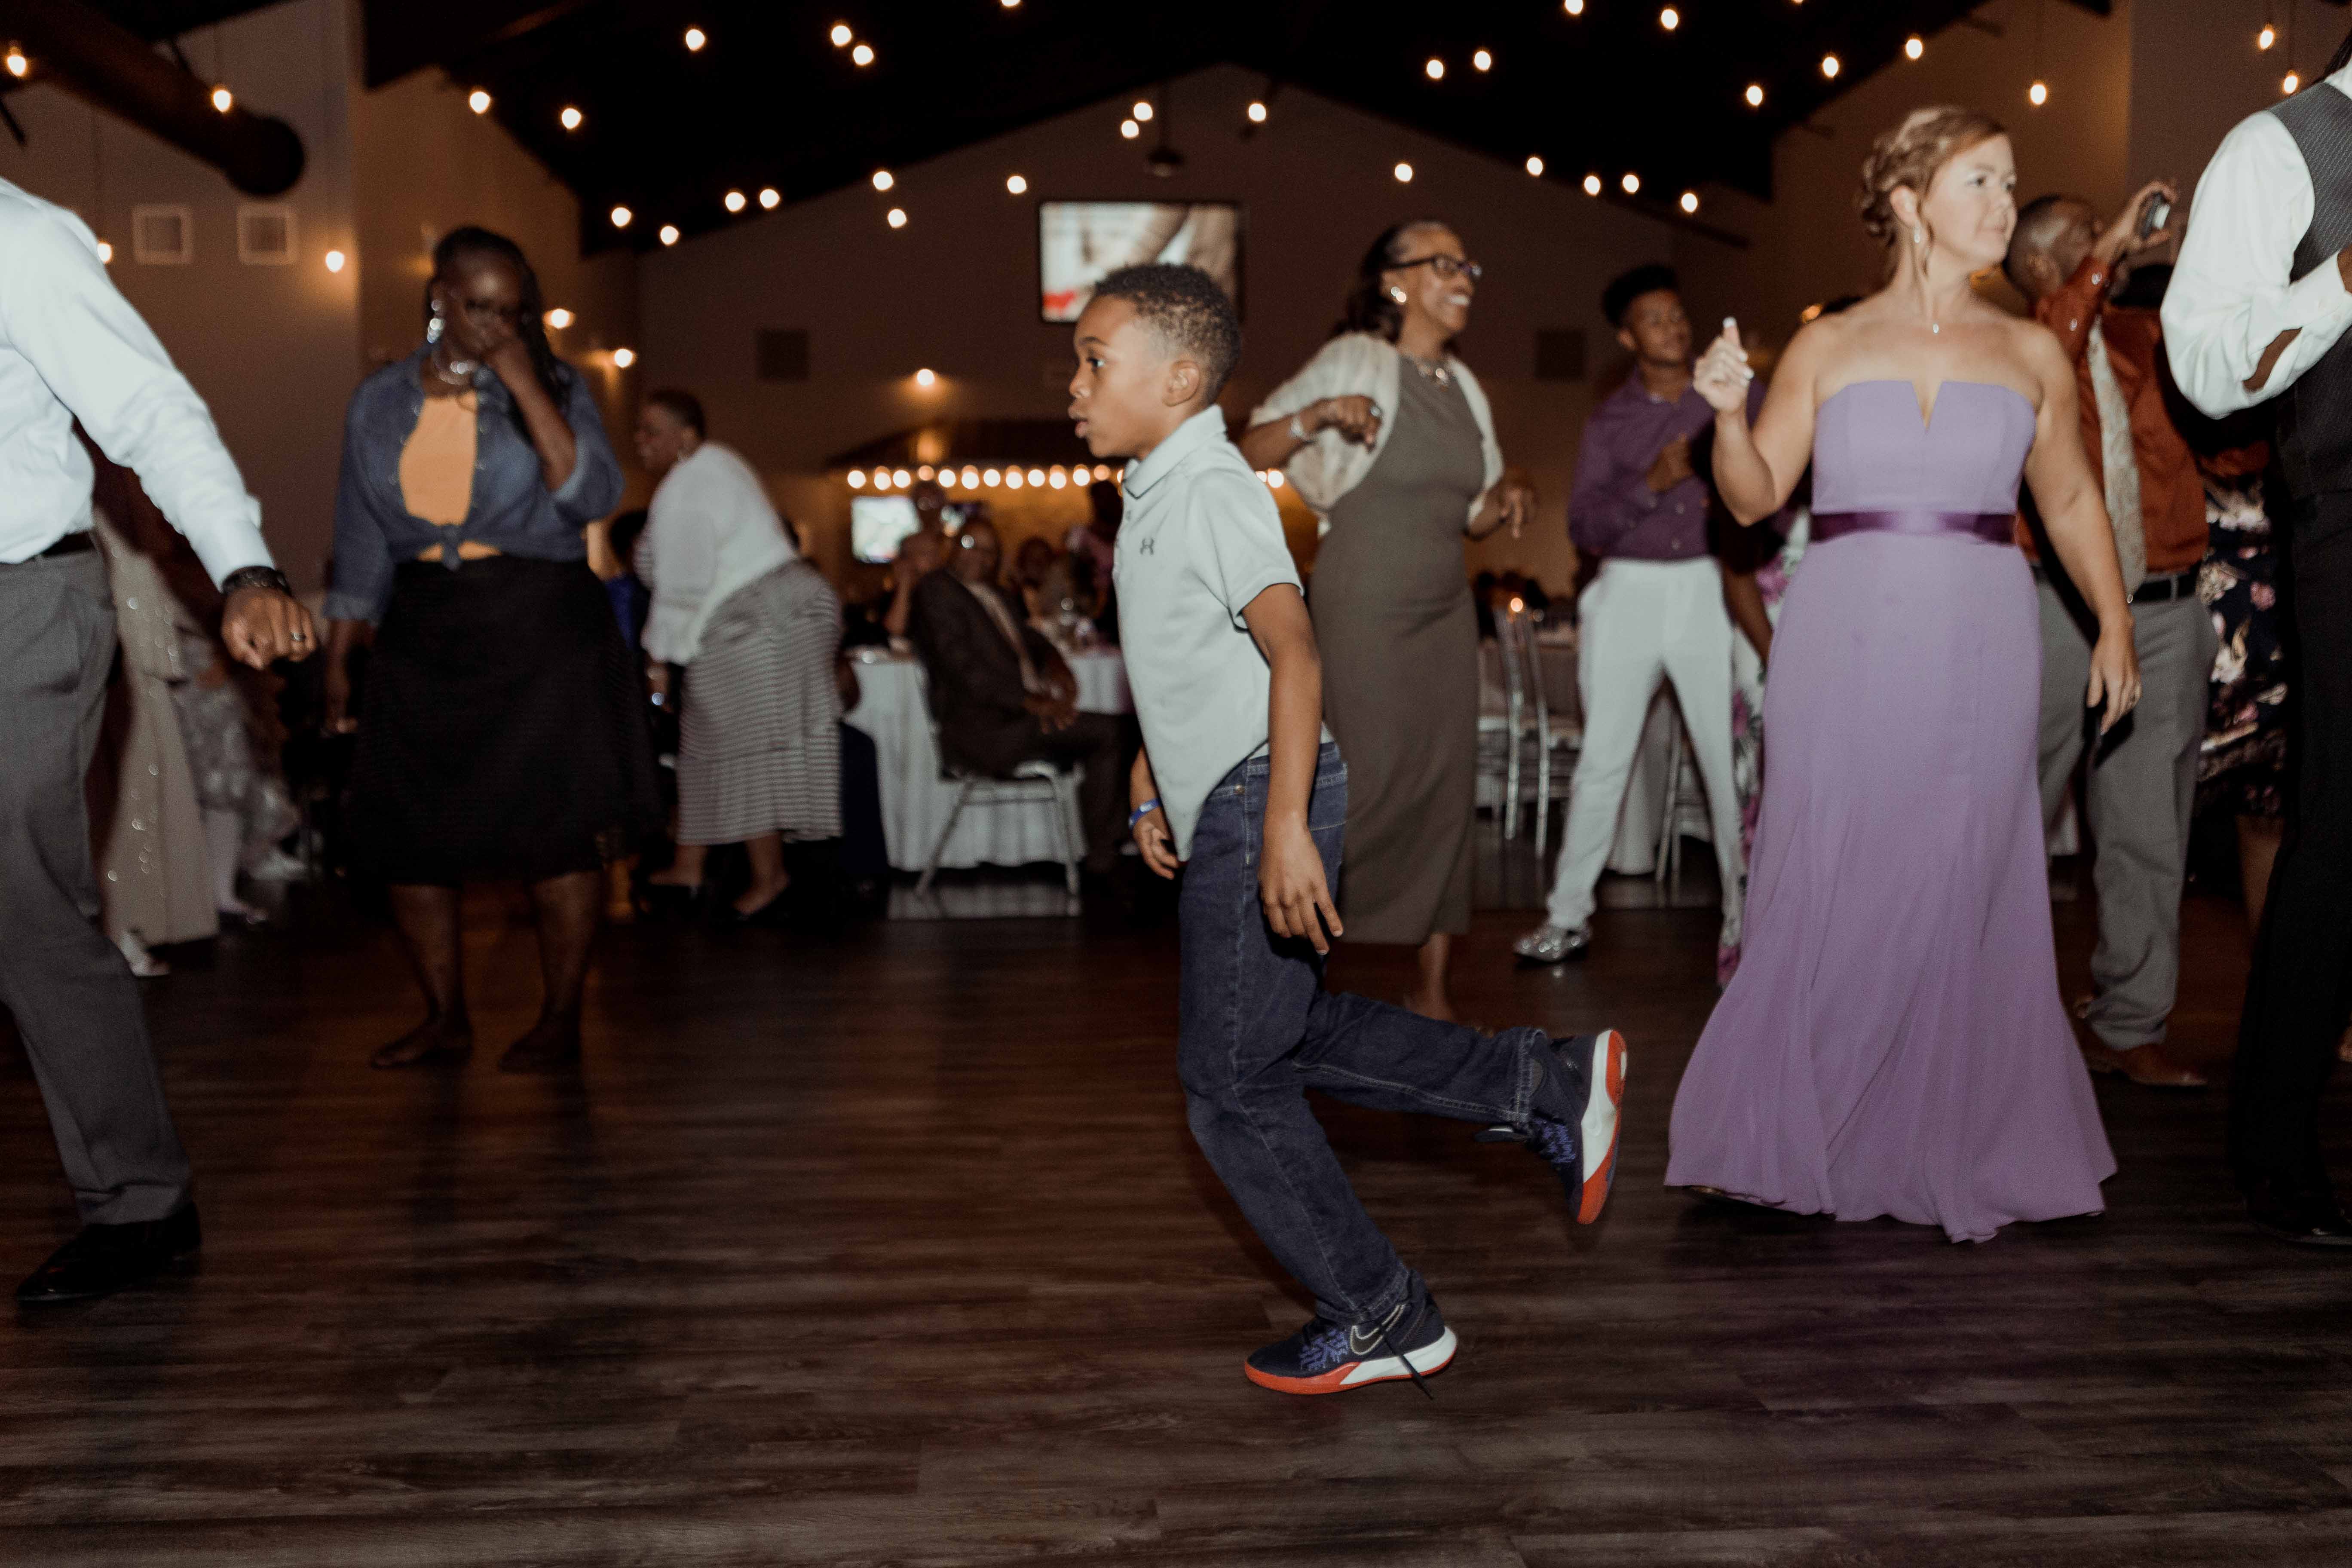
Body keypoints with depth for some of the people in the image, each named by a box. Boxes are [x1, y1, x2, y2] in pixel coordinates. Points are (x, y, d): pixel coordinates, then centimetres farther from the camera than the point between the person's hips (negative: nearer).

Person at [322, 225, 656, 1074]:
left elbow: (592, 495, -14)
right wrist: (337, 655, 10)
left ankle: (561, 1019, 9)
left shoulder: (554, 386, 2)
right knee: (406, 828, 1)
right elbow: (361, 545, 13)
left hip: (541, 627, -3)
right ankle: (445, 1018, 15)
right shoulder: (379, 403, 10)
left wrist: (526, 385, -16)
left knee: (555, 826, -4)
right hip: (425, 634, 3)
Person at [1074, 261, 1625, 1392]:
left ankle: (1382, 1319, 14)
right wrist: (1151, 783, 31)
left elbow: (1294, 652, -27)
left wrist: (1284, 826, -33)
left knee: (1229, 1087, -1)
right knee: (1291, 1034, 20)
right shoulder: (1154, 496, 14)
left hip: (1258, 806, -10)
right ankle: (1547, 1085, 26)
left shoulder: (1210, 490, -16)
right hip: (1221, 809, 10)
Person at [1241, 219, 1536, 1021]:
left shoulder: (1462, 386, 14)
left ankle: (1432, 992, 12)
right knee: (1373, 782, -8)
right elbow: (1251, 452, -9)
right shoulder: (1356, 362, -5)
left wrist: (1508, 495, 1)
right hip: (1366, 608, -6)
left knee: (1449, 790, 4)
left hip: (1446, 610, 6)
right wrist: (1318, 415, -25)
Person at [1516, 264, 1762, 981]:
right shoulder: (1609, 421, 9)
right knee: (1602, 757, 2)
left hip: (1711, 586, -1)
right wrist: (1652, 484, -13)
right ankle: (1569, 915, 10)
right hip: (1630, 591, 1)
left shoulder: (1734, 394, 8)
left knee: (1728, 753, -3)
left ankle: (1744, 913, 9)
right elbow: (1584, 526, 1)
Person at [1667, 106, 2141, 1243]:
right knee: (1829, 890, -2)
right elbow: (1754, 498, 3)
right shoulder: (1827, 348, 6)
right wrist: (1730, 412, -14)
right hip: (1844, 645, -1)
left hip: (1980, 647, 2)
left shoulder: (2032, 356, 12)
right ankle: (1795, 1135, 12)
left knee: (1963, 892, 2)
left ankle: (1955, 1150, 16)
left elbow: (2070, 502, 19)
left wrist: (2115, 627, 13)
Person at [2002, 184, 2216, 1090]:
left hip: (2164, 615, 4)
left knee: (2149, 834, 5)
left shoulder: (2151, 340, 14)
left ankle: (2127, 1030, 14)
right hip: (2057, 609, -4)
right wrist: (2107, 259, -20)